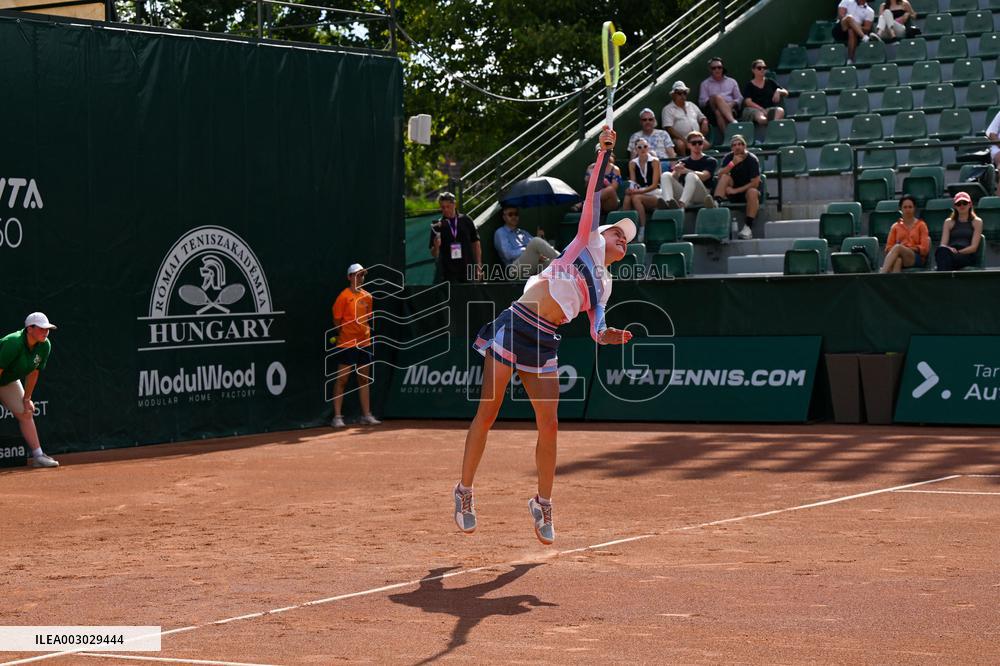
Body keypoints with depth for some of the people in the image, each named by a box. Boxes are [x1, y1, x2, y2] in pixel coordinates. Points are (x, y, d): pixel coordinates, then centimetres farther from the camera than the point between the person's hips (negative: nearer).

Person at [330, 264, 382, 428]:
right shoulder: (344, 296, -9)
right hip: (347, 344, -7)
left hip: (364, 343, 7)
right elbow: (337, 320, -8)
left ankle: (366, 415, 17)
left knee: (364, 380, 11)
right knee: (342, 379, -4)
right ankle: (337, 417, -1)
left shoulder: (367, 297, 10)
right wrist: (339, 335, -10)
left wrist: (367, 330, 11)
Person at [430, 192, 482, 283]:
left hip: (468, 269, 1)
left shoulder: (466, 221, 4)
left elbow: (476, 243, 9)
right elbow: (434, 254, 1)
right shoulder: (437, 226, 1)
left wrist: (478, 266, 4)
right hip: (448, 272, -1)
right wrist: (436, 246, -22)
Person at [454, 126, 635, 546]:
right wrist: (604, 153, -4)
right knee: (488, 412, -5)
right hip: (514, 325, -5)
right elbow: (593, 197, 1)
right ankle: (465, 490, 6)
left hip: (544, 343, 5)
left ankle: (543, 504, 15)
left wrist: (607, 336, -8)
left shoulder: (604, 286, 21)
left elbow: (597, 327, 13)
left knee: (549, 426, 0)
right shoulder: (589, 240, 9)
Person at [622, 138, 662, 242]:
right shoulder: (632, 163, 9)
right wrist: (631, 189, -21)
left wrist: (638, 191, -23)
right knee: (627, 198, -31)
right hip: (639, 193, 3)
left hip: (654, 195, -3)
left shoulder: (654, 161, -3)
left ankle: (642, 230, -31)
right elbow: (632, 182, 5)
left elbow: (654, 185, -10)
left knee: (636, 198, -34)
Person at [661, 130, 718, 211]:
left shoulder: (710, 161, 10)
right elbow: (673, 179, 7)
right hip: (683, 193, 3)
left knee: (691, 175, -31)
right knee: (666, 175, -17)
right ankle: (668, 202, -47)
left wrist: (685, 171, -25)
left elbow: (703, 176, -10)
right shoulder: (682, 162, 21)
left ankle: (681, 204, -56)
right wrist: (676, 172, -17)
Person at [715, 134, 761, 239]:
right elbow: (720, 175, -14)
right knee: (725, 176, -21)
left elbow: (755, 183, -17)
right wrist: (732, 164, -28)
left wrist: (736, 190, -21)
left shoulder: (752, 159, -12)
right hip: (733, 192, 3)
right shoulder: (728, 158, -1)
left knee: (752, 192, -37)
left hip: (748, 189, -3)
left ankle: (748, 227, -37)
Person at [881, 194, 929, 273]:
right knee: (897, 260, -39)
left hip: (917, 259, -2)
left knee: (897, 248, -36)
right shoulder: (896, 227, 21)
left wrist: (908, 248, -8)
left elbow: (925, 248, 5)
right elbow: (888, 248, 14)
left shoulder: (921, 225, 15)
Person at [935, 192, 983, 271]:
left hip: (967, 256, -2)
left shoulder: (976, 222, 16)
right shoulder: (949, 222, 24)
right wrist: (949, 249, -12)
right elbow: (943, 245, 13)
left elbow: (974, 247, 4)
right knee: (942, 250, -39)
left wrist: (958, 252, -13)